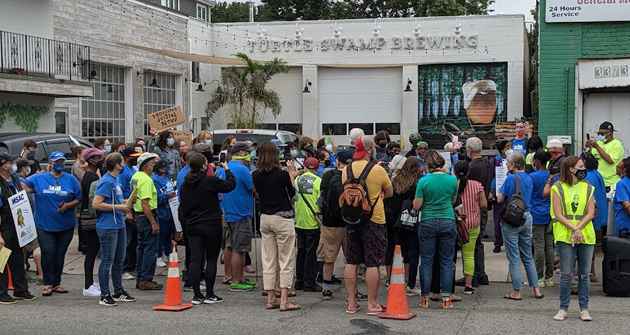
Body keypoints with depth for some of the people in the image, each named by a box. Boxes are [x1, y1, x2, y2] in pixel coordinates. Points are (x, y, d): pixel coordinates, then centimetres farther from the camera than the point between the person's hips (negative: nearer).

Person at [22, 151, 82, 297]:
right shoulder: (39, 179, 5)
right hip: (44, 224, -1)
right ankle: (48, 284, 2)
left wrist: (67, 206, -12)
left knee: (60, 255, 8)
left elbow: (79, 199, 4)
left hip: (66, 225, 1)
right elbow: (23, 186, 3)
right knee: (48, 253, -7)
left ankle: (56, 283, 18)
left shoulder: (71, 180, 4)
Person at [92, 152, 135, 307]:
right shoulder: (106, 181, -15)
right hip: (108, 227, -10)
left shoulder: (115, 180, 14)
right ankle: (104, 295, 4)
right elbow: (96, 204, -21)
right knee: (107, 261, -3)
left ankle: (118, 292, 25)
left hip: (119, 225, 10)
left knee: (119, 260, 15)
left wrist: (124, 202, 11)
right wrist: (118, 207, -17)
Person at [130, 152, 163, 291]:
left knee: (142, 247, 16)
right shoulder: (146, 180, -20)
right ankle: (146, 280, -3)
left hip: (139, 216, 11)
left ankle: (140, 278, 21)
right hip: (148, 216, -10)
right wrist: (153, 223, -25)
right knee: (151, 248, -5)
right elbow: (145, 203, -25)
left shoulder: (136, 176, 9)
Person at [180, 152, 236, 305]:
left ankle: (197, 295, 3)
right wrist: (227, 169, 10)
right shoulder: (210, 181, -14)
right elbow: (230, 184, -6)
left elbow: (183, 206, 13)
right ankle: (210, 295, 7)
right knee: (211, 259, 5)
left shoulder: (185, 184, 6)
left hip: (192, 226, 5)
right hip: (211, 226, -5)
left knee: (195, 260, 4)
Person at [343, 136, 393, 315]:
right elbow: (390, 193, 4)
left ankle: (351, 302, 13)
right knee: (372, 263, 0)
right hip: (374, 220, -4)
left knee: (351, 262, 10)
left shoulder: (347, 170, 1)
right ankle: (372, 304, 3)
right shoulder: (378, 170, -11)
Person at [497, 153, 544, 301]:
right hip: (527, 217, 6)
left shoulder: (510, 179, -13)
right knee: (528, 256, 14)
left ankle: (517, 291, 3)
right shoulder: (528, 179, 7)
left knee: (514, 258, 0)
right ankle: (536, 289, 15)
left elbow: (500, 199, -9)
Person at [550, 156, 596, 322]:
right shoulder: (558, 188, 0)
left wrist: (578, 229, -13)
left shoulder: (588, 188, 9)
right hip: (565, 236, -3)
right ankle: (563, 308, 8)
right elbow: (558, 215, -6)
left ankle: (584, 309, 13)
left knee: (584, 275, 5)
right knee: (566, 274, -1)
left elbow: (590, 213, 1)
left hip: (586, 236, 3)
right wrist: (574, 229, -16)